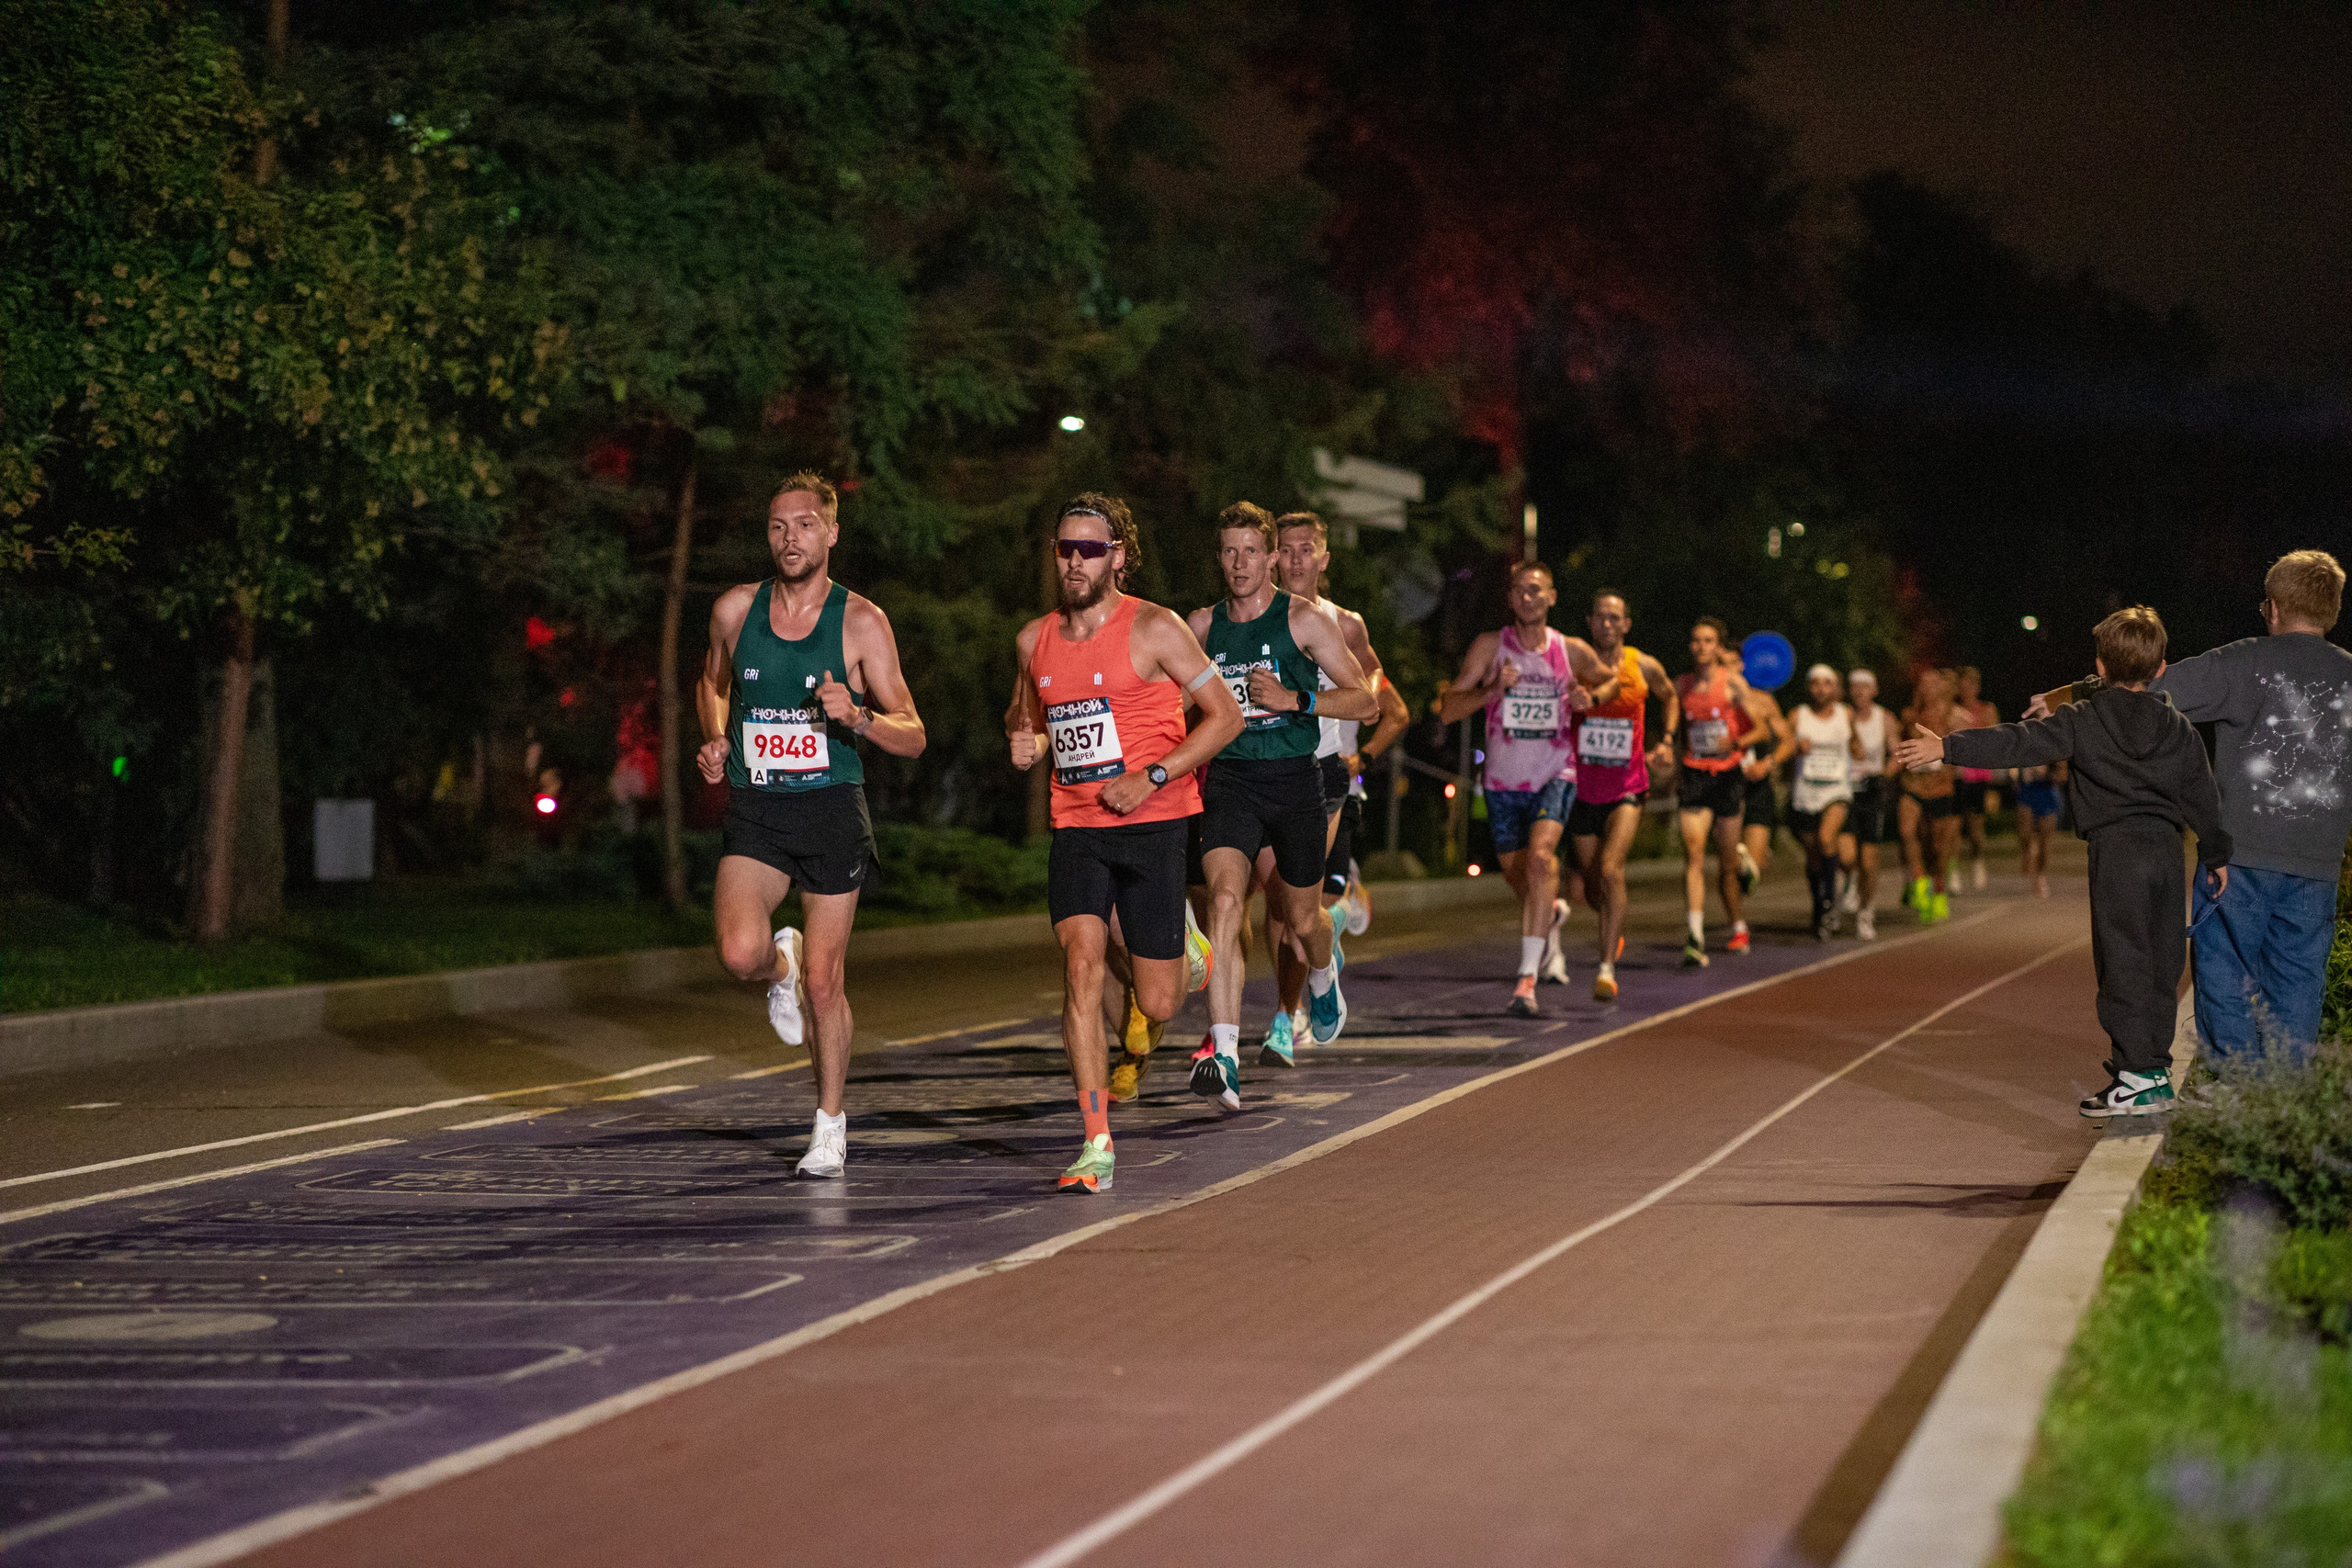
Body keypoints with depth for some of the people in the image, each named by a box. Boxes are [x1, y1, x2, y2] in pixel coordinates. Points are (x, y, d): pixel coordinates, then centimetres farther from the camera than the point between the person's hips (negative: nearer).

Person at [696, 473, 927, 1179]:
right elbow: (712, 683, 24)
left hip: (832, 810, -1)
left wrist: (857, 717, -24)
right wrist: (715, 738, 4)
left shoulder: (861, 622, -4)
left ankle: (830, 1122, 22)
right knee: (740, 953, -22)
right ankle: (782, 964, 16)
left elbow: (913, 738, -4)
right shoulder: (735, 609, 2)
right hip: (755, 810, 1)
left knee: (824, 984, 2)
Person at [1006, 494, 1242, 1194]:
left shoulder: (1154, 629, -6)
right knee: (1081, 969, -18)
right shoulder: (1036, 640, 8)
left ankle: (1183, 950, 42)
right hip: (1076, 827, 3)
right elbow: (1024, 712, 27)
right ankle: (1097, 1146, -17)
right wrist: (1023, 741, 2)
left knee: (1159, 1005, 2)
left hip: (1151, 825, -3)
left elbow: (1225, 714, -4)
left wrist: (1151, 777, -14)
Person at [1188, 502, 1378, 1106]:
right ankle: (1223, 1053, -30)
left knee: (1302, 918, 12)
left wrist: (1294, 699, -17)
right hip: (1229, 780, 1)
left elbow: (1366, 700, -4)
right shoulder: (1203, 625, 7)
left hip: (1293, 781, -1)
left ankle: (1323, 979, 51)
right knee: (1225, 897, -22)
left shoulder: (1304, 620, -3)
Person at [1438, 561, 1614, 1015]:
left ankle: (1528, 977, -28)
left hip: (1555, 776, -2)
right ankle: (1551, 913, 52)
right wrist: (1493, 690, -24)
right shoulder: (1490, 646, -4)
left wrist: (1589, 698, -6)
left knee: (1540, 855, -26)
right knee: (1515, 874, 14)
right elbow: (1447, 710, -7)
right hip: (1504, 779, 2)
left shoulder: (1573, 652, -1)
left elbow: (1614, 683, 17)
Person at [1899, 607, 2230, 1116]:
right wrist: (2217, 857, 24)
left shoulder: (2082, 722, -4)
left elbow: (2016, 743, -12)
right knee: (2159, 964, 12)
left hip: (2115, 849, -5)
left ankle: (2139, 1077, -8)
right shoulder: (2180, 729, 10)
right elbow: (2203, 797, 15)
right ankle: (2152, 1066, 17)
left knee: (2123, 964, -3)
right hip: (2166, 847, 5)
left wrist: (1947, 747, -13)